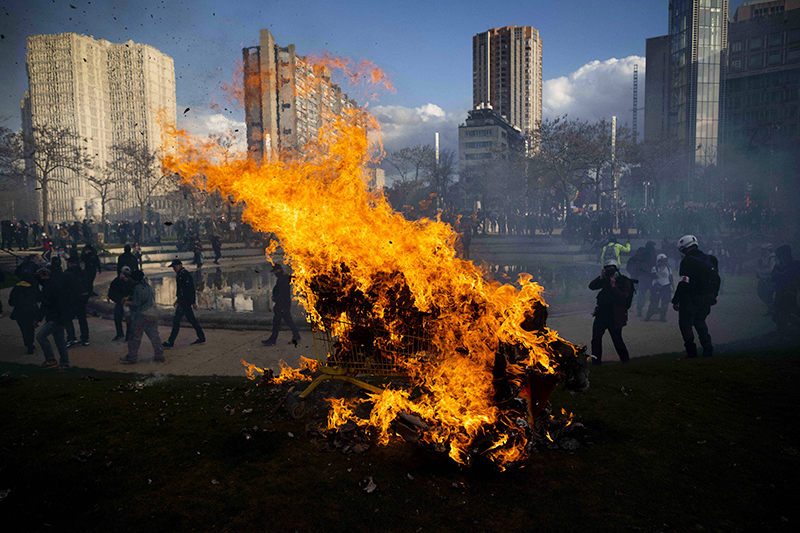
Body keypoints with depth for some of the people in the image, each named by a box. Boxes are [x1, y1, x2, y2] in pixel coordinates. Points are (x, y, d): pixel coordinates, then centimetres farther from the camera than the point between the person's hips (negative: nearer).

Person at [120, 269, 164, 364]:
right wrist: (129, 298, 18)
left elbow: (138, 303, -15)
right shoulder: (147, 286, 15)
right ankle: (159, 355, 10)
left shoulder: (138, 288, -13)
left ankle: (131, 357, 10)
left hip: (142, 315, -9)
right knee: (154, 335, 9)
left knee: (135, 336, 2)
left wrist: (128, 302, 1)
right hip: (152, 315, 9)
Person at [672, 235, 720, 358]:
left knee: (685, 324, 5)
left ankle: (691, 352, 2)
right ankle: (708, 350, 18)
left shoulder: (687, 261, -17)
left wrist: (676, 301, -17)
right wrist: (714, 295, 28)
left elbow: (683, 283, -21)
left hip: (691, 299, -8)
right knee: (700, 322, 23)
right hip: (707, 298, 8)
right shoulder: (710, 259, 9)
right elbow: (716, 279, 18)